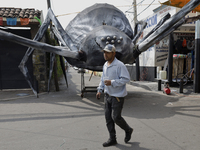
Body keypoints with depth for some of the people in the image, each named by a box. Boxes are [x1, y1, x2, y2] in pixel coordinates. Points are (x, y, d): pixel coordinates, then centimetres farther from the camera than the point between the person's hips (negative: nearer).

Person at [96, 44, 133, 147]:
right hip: (108, 95, 8)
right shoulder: (105, 65, 9)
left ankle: (128, 130, 27)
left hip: (118, 96, -8)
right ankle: (112, 139, 23)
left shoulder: (119, 65, -17)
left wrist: (112, 82, -25)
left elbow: (126, 79, -20)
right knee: (108, 117, 9)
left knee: (116, 117, -3)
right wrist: (100, 90, 11)